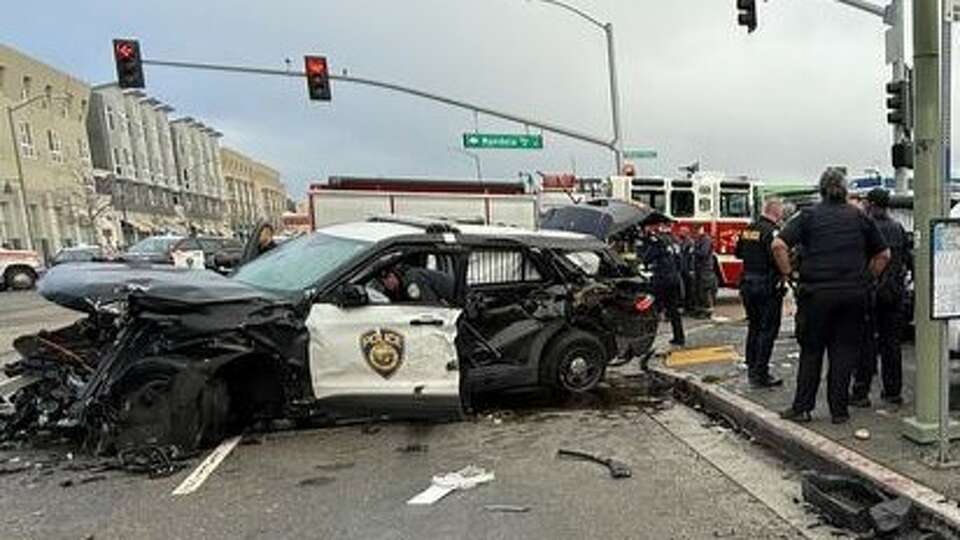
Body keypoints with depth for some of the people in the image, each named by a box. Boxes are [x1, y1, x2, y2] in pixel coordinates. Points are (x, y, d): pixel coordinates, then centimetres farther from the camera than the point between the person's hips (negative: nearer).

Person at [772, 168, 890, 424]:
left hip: (817, 293, -2)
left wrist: (787, 273, -3)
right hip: (853, 294, 2)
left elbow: (778, 245, -13)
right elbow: (883, 254, 13)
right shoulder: (859, 217, 8)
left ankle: (801, 407, 10)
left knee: (811, 352, 7)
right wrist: (868, 277, 20)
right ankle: (839, 410, 13)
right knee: (844, 352, 9)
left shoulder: (809, 215, -1)